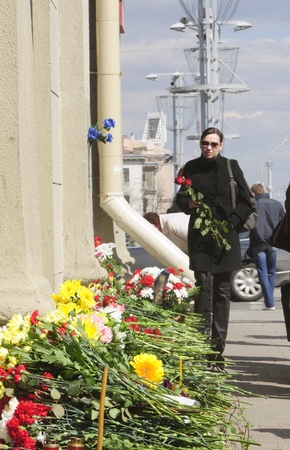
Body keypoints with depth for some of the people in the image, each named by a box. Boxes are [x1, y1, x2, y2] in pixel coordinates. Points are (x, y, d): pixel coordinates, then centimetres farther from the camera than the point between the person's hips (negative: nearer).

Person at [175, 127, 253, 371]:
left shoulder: (231, 167, 2)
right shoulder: (191, 168, 7)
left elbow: (246, 202, 4)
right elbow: (180, 198, 18)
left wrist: (231, 222, -9)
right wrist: (188, 203, -4)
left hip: (225, 238, 0)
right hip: (200, 238, 0)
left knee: (222, 291, 4)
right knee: (203, 288, -9)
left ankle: (218, 348, 8)